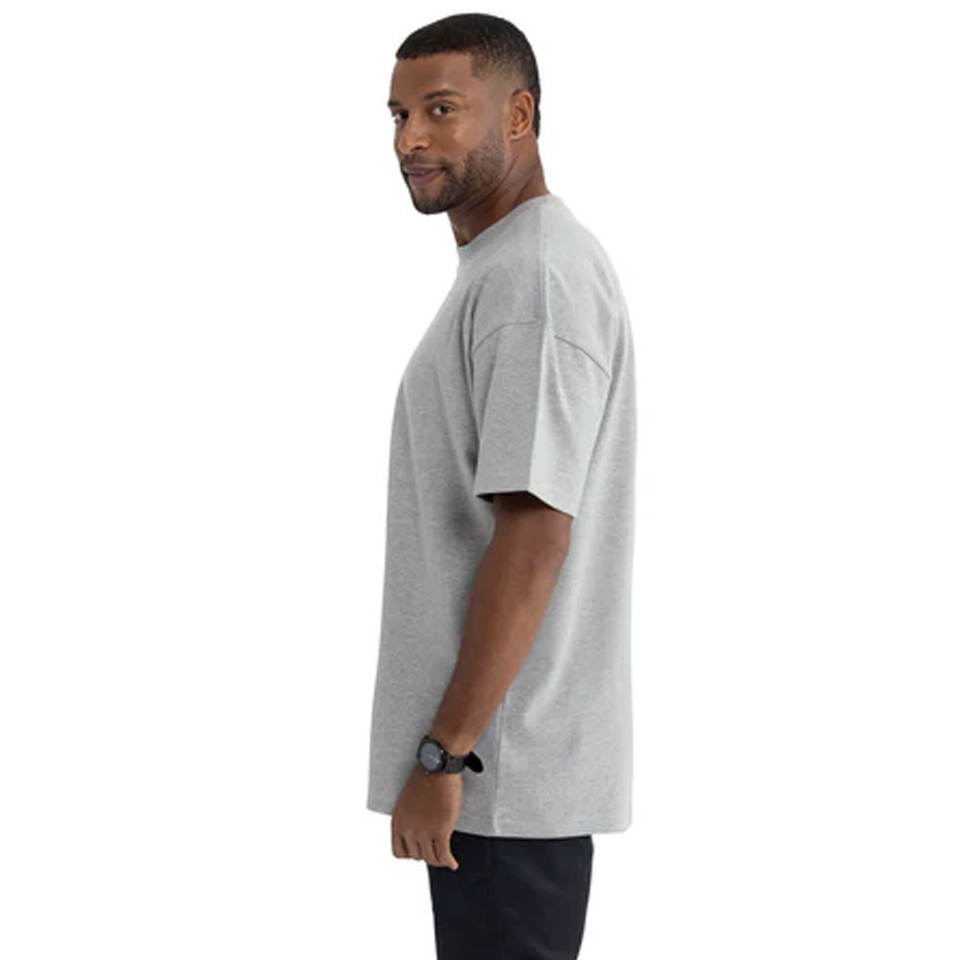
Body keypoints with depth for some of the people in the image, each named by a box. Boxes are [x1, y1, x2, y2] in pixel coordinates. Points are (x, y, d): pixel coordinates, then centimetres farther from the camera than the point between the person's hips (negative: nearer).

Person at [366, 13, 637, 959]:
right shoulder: (502, 268, 16)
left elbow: (533, 536, -23)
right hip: (505, 758, 10)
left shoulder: (532, 277, -17)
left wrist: (444, 753, -21)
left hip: (503, 768, -10)